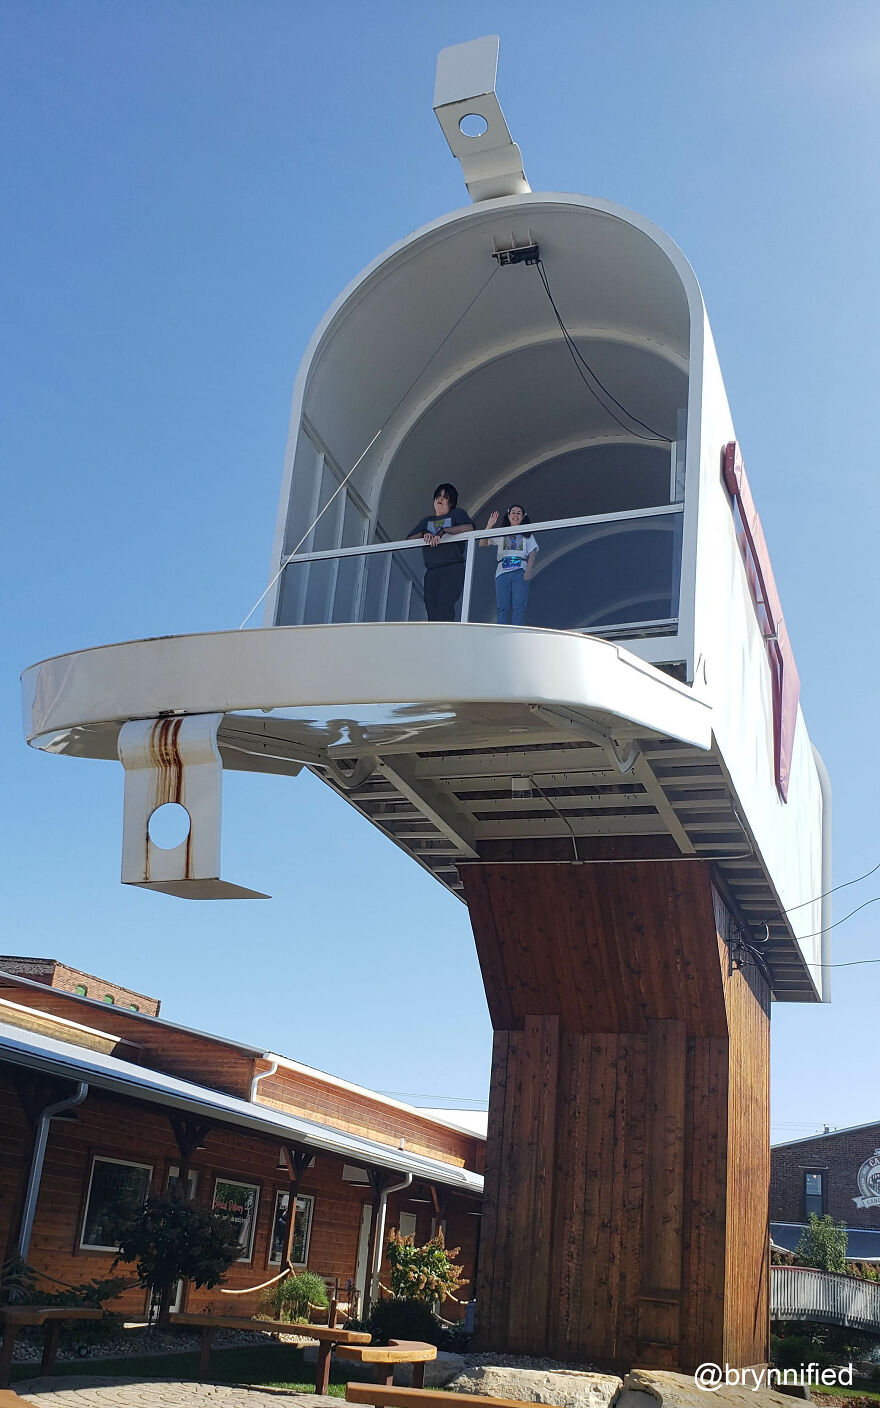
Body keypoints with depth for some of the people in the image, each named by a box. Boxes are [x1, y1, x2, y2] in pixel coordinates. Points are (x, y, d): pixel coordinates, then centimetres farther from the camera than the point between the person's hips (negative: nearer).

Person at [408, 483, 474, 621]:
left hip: (453, 568, -5)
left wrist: (443, 531, -14)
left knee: (444, 606, -23)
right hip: (431, 571, 5)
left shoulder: (457, 513, 14)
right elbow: (409, 539, 19)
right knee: (431, 613, -7)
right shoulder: (427, 520, 28)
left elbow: (469, 528, -8)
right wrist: (424, 533, -1)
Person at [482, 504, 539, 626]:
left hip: (520, 572, -1)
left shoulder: (527, 535, 19)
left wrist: (529, 571, -7)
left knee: (519, 607, -11)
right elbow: (482, 544, 8)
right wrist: (489, 526, -3)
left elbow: (532, 555, 10)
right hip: (503, 572, 1)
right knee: (503, 607, -6)